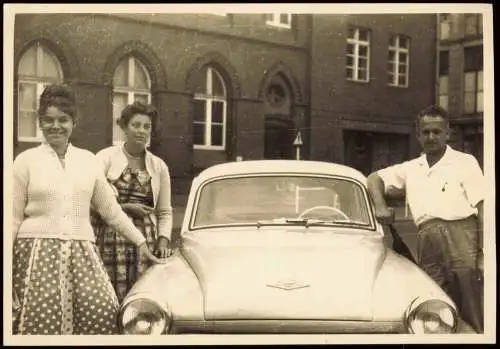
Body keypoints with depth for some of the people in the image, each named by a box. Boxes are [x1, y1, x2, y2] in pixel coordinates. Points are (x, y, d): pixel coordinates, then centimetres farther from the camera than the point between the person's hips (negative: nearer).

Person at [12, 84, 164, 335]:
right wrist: (9, 268, 1)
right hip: (38, 251, -2)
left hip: (82, 252, 2)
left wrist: (140, 242, 16)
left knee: (103, 311, -16)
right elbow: (14, 219, 5)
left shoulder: (89, 160, 11)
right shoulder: (26, 161, 4)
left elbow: (111, 210, 17)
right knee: (41, 322, -13)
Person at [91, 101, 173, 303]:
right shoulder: (106, 157, 3)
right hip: (110, 239, -3)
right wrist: (124, 207, -9)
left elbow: (165, 212, 17)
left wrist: (163, 240, 3)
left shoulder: (159, 166, 14)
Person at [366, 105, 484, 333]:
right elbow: (374, 178, 27)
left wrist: (484, 252, -8)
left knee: (471, 310, -7)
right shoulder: (411, 168, 21)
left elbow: (482, 208, 2)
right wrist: (380, 206, 7)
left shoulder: (465, 162, 8)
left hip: (460, 235, -4)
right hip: (427, 240, 4)